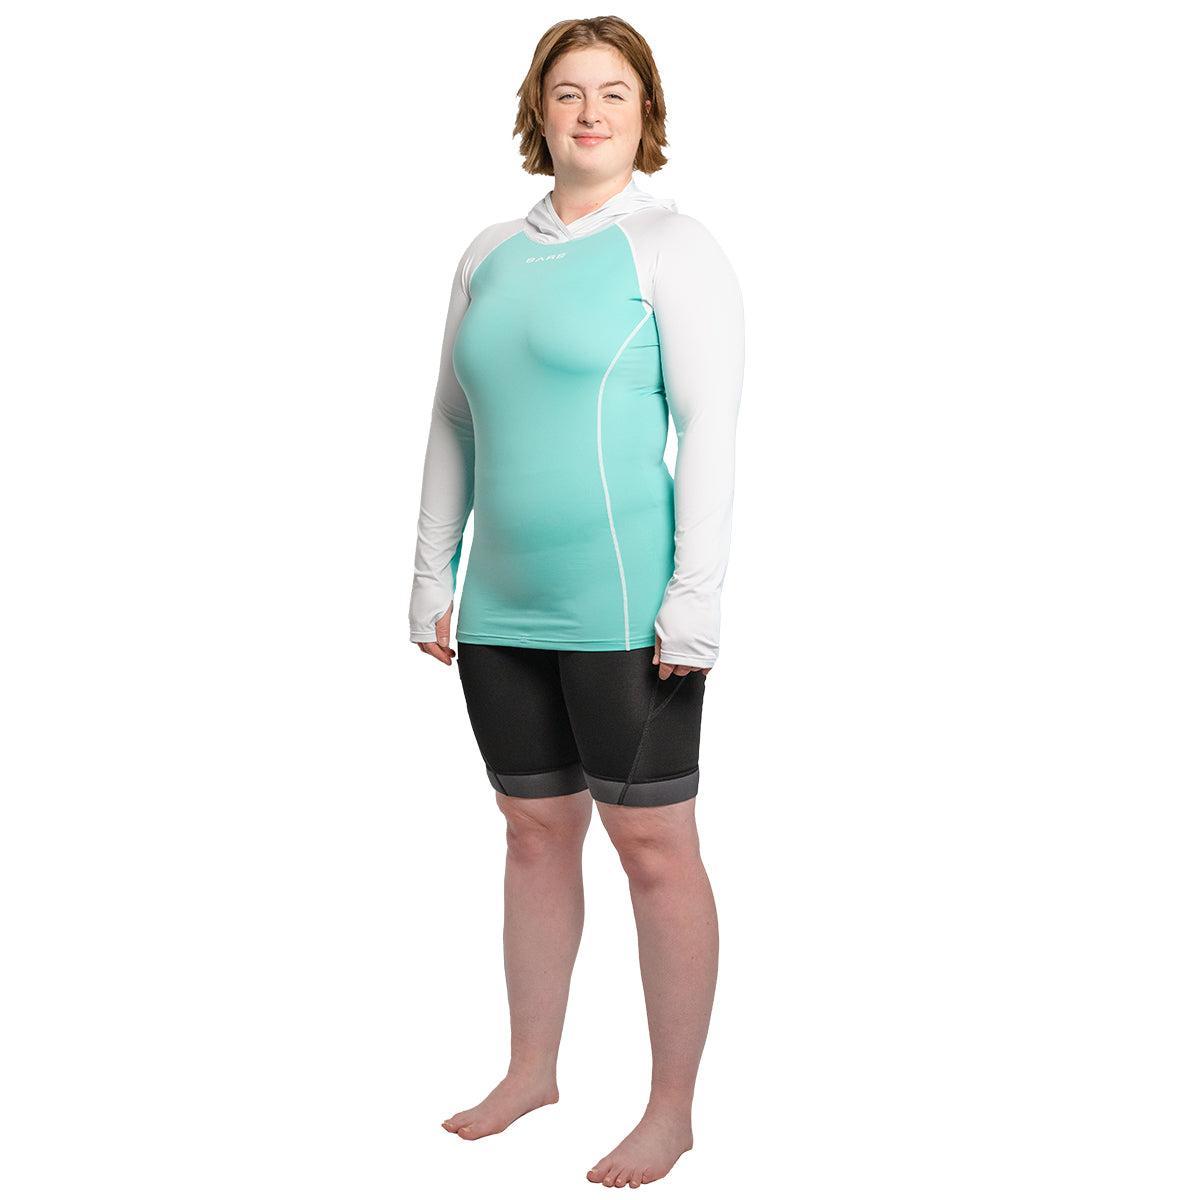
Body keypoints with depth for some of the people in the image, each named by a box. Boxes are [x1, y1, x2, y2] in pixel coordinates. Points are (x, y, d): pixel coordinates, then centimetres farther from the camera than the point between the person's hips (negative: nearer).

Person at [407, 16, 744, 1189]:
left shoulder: (672, 247, -5)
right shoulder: (491, 252, 13)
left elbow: (710, 430, -11)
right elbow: (452, 424, 16)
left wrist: (695, 601, -16)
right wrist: (432, 575, 12)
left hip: (625, 610, -6)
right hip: (504, 611, 6)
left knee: (653, 846, 1)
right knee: (534, 833, 15)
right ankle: (530, 1071, 31)